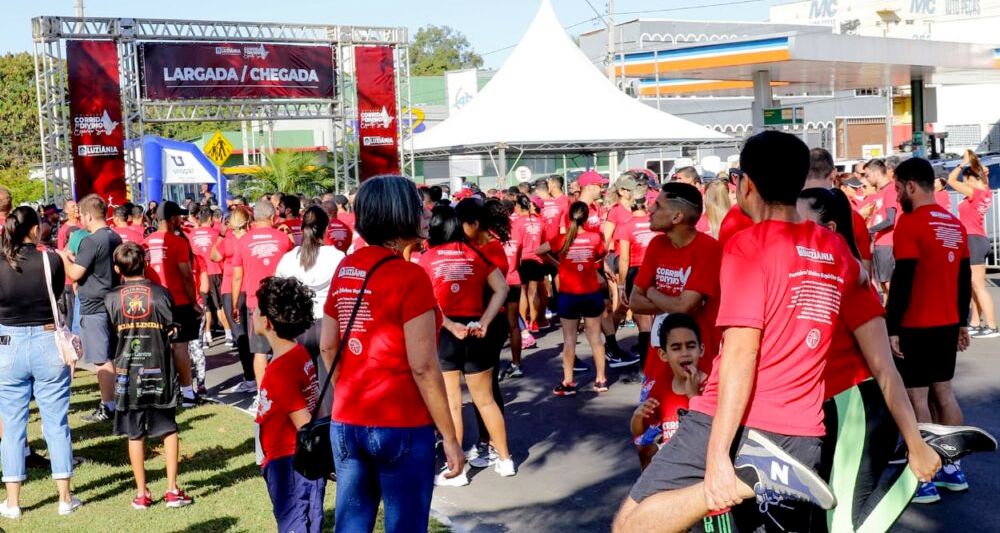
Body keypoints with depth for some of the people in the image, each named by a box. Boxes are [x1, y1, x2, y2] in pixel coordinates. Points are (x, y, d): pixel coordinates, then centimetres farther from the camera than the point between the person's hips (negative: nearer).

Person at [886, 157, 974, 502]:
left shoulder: (910, 223, -14)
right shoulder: (955, 224, 10)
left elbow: (902, 280, -18)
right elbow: (965, 277, 14)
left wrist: (892, 328, -15)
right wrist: (962, 322, 21)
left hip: (916, 327, -8)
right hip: (947, 325, 8)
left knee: (916, 398, -3)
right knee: (943, 392, 15)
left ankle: (923, 480, 0)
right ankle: (953, 469, 21)